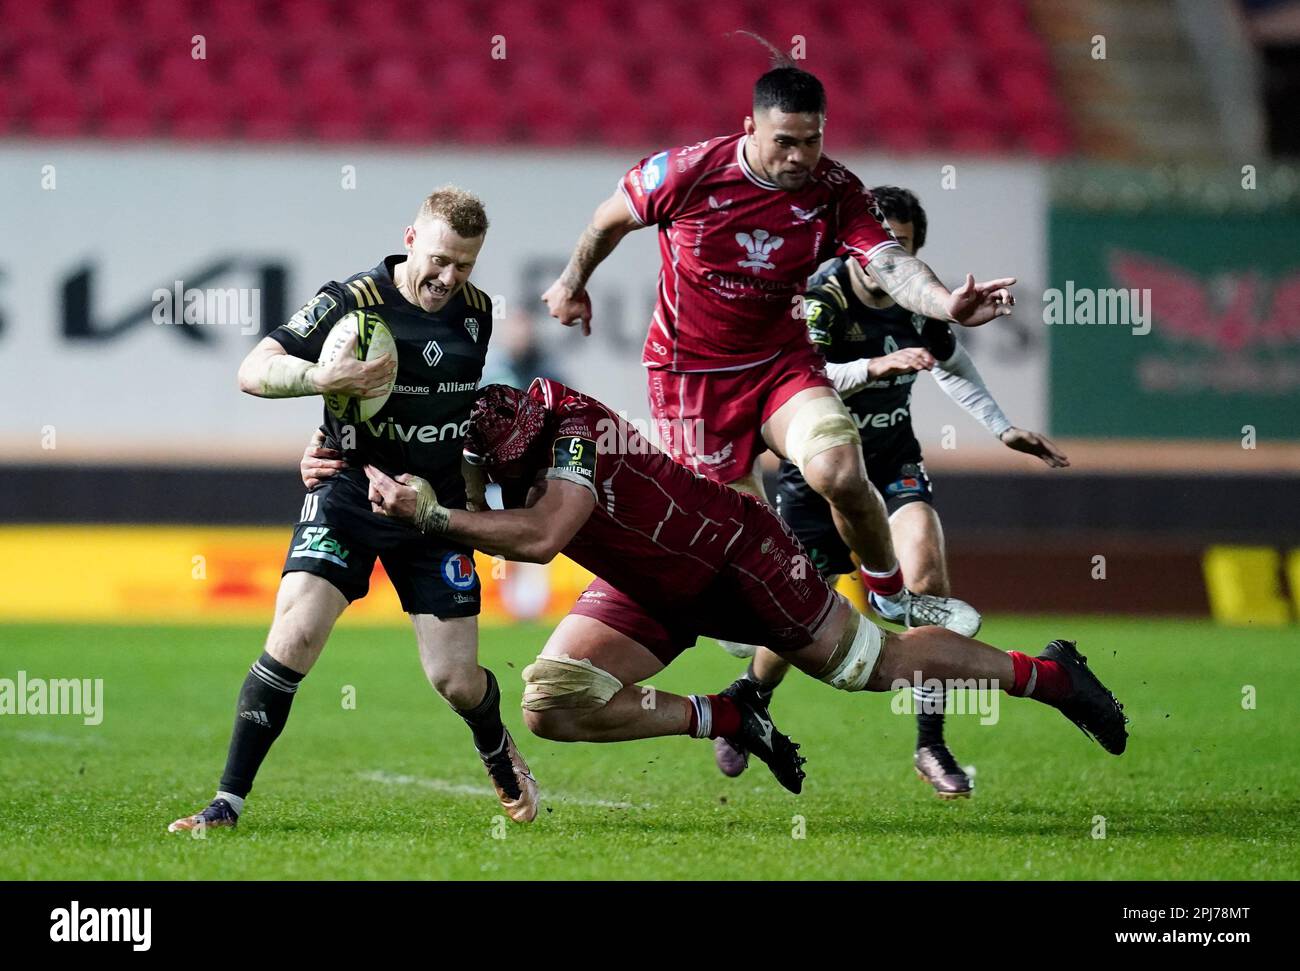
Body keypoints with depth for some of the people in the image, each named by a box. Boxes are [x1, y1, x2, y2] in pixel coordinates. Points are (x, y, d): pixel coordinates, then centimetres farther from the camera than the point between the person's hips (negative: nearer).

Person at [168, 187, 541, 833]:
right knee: (295, 635, -20)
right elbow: (253, 371, -15)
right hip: (351, 491, -3)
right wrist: (323, 378, -31)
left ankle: (500, 756, 35)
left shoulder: (477, 312, 3)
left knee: (456, 680, -1)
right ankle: (228, 803, -13)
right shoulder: (352, 301, -12)